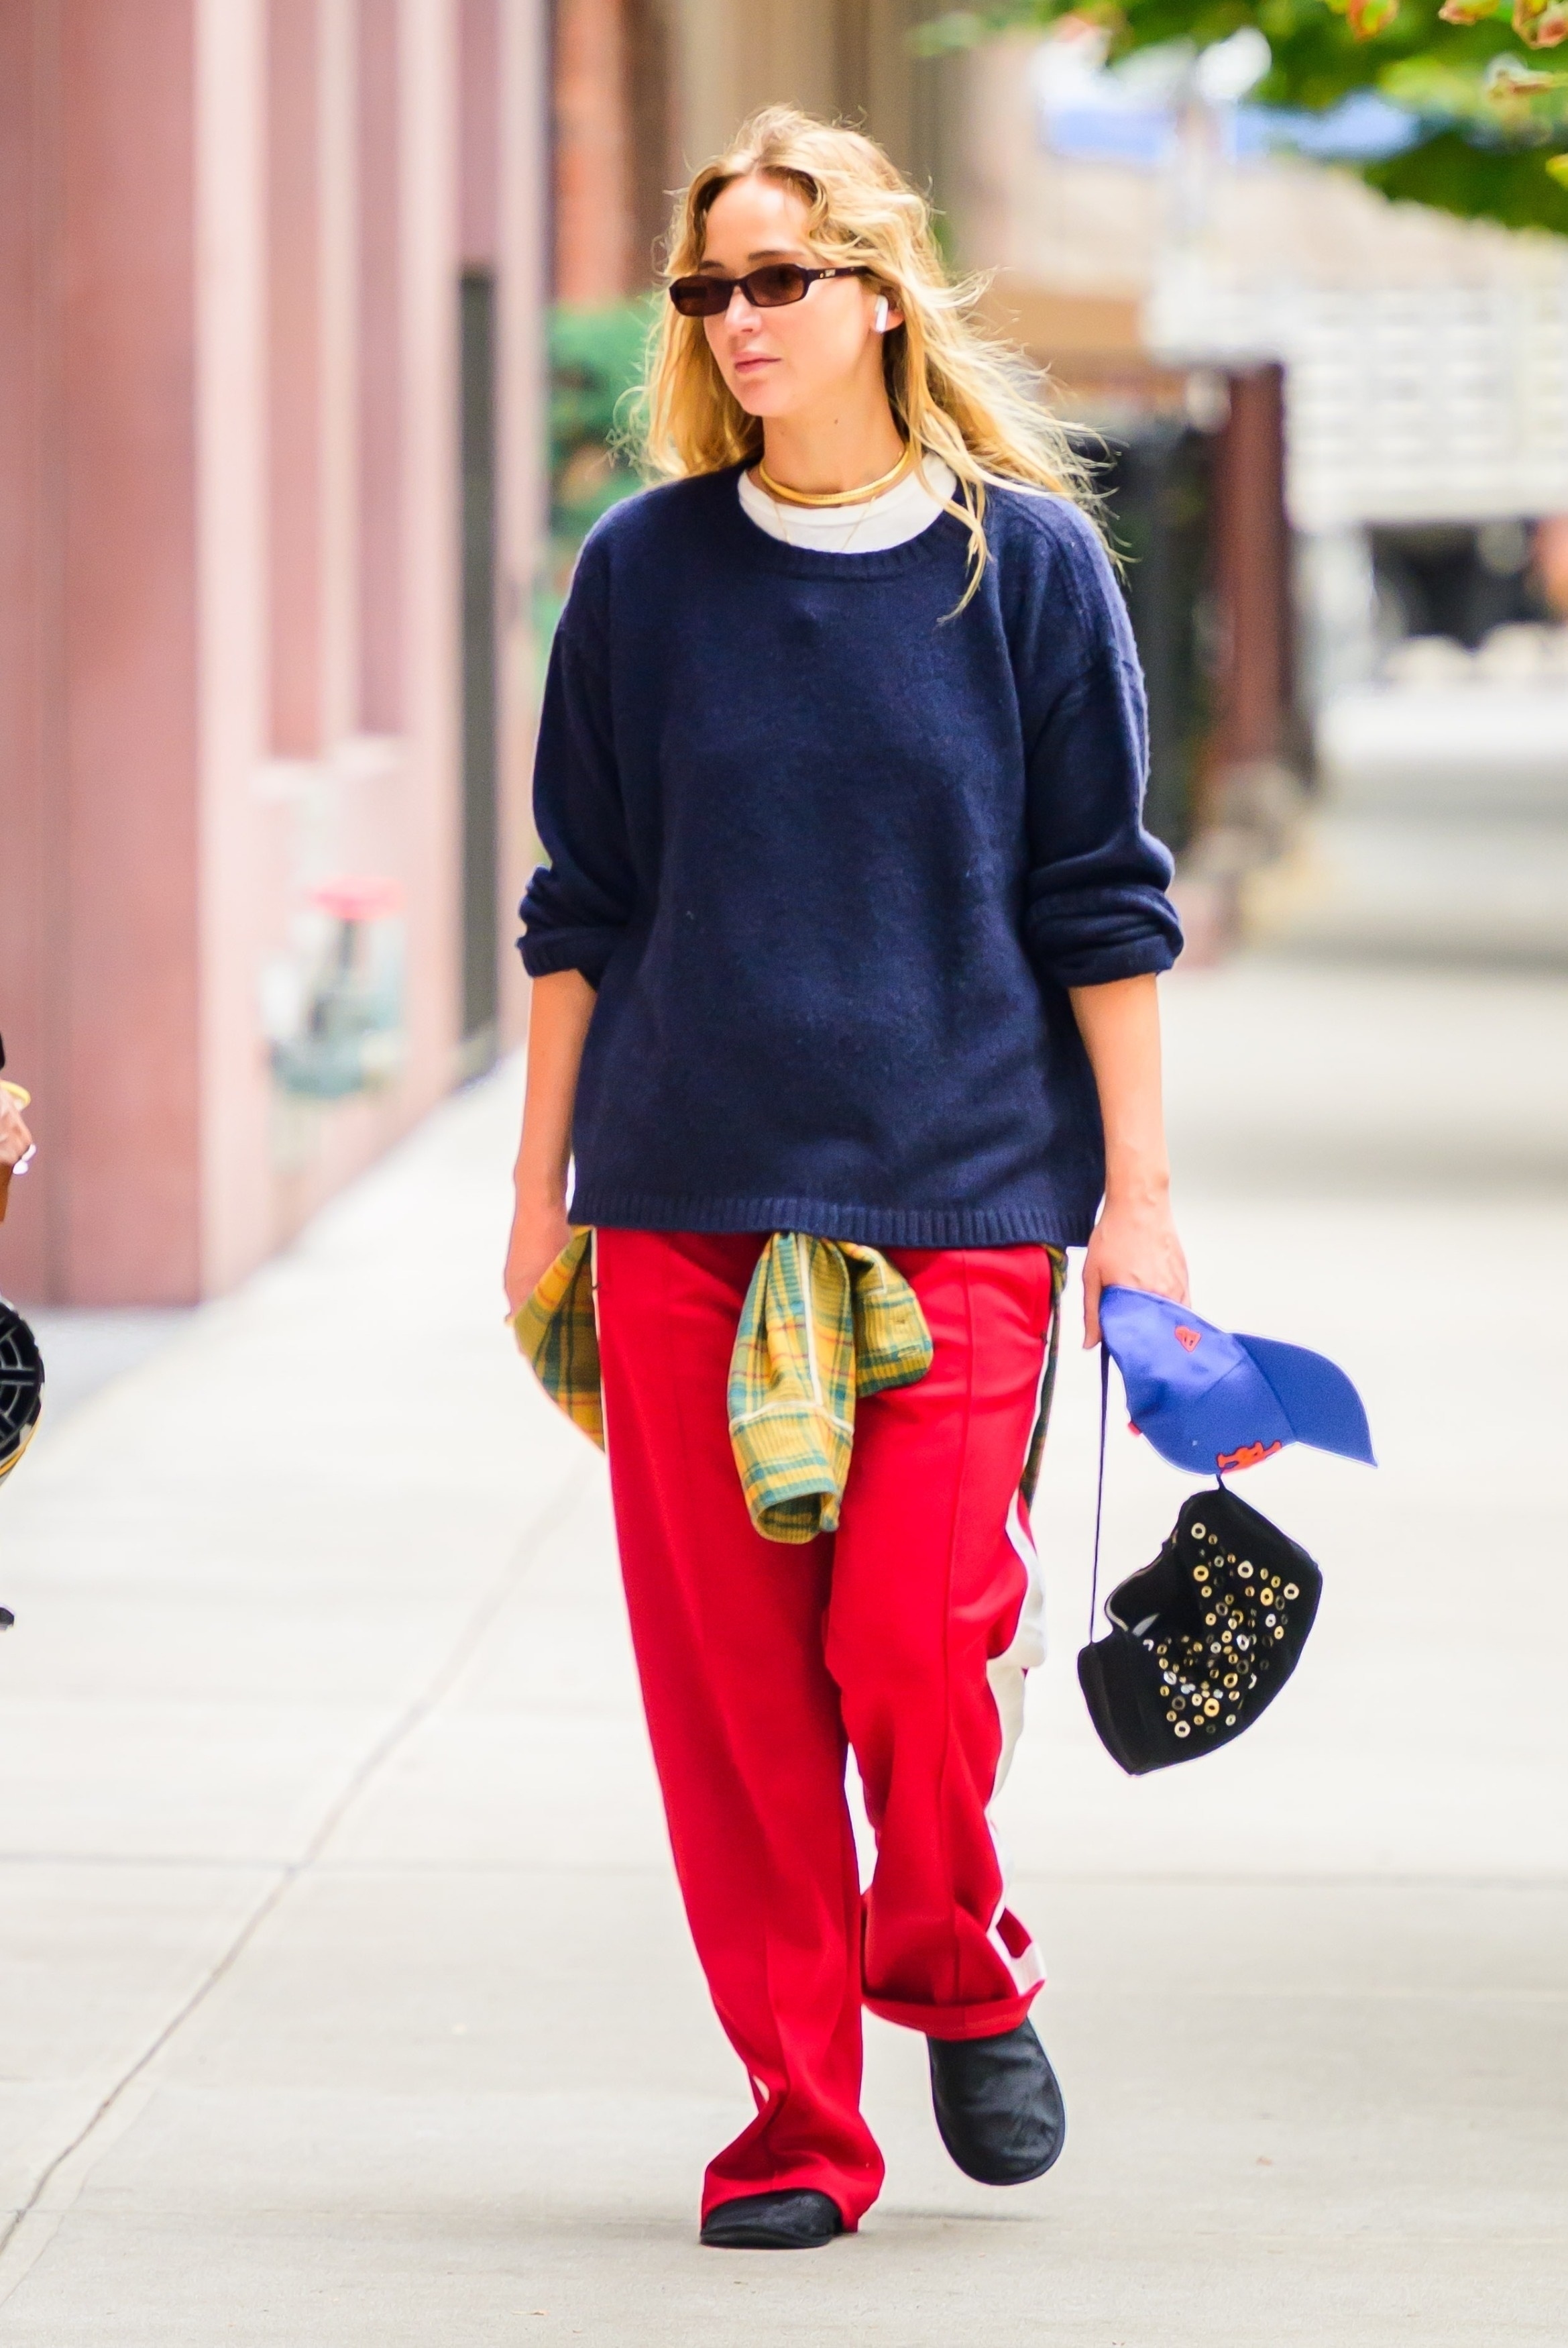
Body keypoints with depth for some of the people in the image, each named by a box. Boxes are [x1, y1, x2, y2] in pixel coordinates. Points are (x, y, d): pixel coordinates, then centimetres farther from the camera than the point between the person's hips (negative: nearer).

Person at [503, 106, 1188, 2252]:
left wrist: (1137, 1189, 1)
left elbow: (1101, 901, 4)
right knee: (727, 1659, 0)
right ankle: (800, 2113, 12)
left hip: (958, 1186, -2)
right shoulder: (649, 569, 5)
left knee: (911, 1631, -12)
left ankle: (955, 1965, 19)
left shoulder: (1025, 561, 1)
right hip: (684, 1188, 2)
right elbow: (583, 899, 11)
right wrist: (540, 1183, 9)